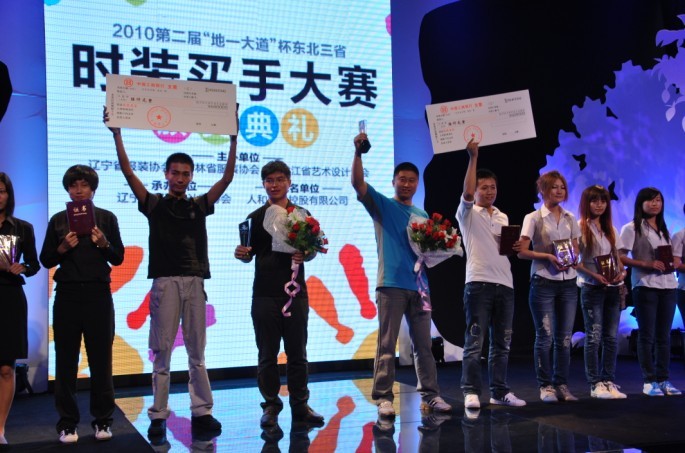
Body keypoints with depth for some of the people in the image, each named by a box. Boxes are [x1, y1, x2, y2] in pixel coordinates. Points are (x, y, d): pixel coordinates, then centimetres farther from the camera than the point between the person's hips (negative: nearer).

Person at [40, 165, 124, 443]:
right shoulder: (58, 220, 8)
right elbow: (46, 260, 6)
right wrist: (63, 248, -11)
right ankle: (67, 423, 9)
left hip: (98, 294, -1)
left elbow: (118, 258, 5)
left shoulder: (107, 218, 6)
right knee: (66, 359, 2)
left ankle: (102, 420, 11)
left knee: (101, 358, 3)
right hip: (67, 294, 1)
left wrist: (104, 244, -13)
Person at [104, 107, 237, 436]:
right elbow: (128, 172, -2)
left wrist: (233, 140, -3)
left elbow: (227, 178, 4)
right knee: (161, 351, 1)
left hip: (195, 282, 2)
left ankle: (202, 412, 11)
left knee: (197, 351, 7)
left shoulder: (200, 205, 11)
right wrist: (117, 134, -10)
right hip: (165, 282, -2)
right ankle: (158, 416, 6)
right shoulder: (154, 204, 7)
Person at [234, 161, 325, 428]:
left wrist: (304, 256, -13)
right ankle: (271, 405, 13)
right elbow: (249, 255, 10)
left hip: (295, 291, 0)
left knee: (297, 353, 5)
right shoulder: (256, 218, 7)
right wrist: (242, 254, -13)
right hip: (265, 294, 0)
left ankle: (300, 405, 13)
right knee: (267, 354, 4)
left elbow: (312, 251, 9)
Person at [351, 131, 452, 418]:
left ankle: (430, 394, 13)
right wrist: (358, 153, -24)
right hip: (391, 284, -5)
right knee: (387, 344, -5)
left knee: (424, 344, 7)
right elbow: (358, 183, -11)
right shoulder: (382, 206, 5)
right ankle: (383, 397, -1)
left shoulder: (422, 216, 19)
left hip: (418, 285, 5)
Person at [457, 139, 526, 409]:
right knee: (474, 341, -7)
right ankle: (471, 392, -3)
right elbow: (467, 192, -19)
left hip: (505, 284, 6)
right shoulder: (468, 213, 2)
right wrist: (473, 157, -19)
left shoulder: (503, 217, 20)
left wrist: (516, 247, 1)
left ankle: (499, 392, 15)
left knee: (502, 343, 8)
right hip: (479, 283, -6)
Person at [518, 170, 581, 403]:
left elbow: (576, 248, 16)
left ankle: (561, 384, 15)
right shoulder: (533, 218, -1)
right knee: (545, 336, -2)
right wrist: (548, 256, -18)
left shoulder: (570, 218, 12)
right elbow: (522, 251, -6)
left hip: (568, 282, 4)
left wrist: (573, 259, -7)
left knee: (564, 337, 6)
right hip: (543, 282, -4)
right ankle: (545, 386, 7)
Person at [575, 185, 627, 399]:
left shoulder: (610, 229, 15)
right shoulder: (580, 227, -3)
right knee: (594, 337, -4)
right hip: (591, 287, -5)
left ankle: (609, 381, 12)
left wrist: (621, 272, -4)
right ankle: (595, 383, 1)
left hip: (612, 287, 5)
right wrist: (594, 275, -19)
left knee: (611, 337, 5)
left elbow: (617, 256, 16)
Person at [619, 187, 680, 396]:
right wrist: (647, 264, -19)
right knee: (647, 335, -2)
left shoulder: (664, 230, 17)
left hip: (668, 285, 6)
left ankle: (663, 379, 13)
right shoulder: (632, 228, -2)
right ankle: (649, 381, 2)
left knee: (664, 335, 7)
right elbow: (620, 257, -9)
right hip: (645, 285, -6)